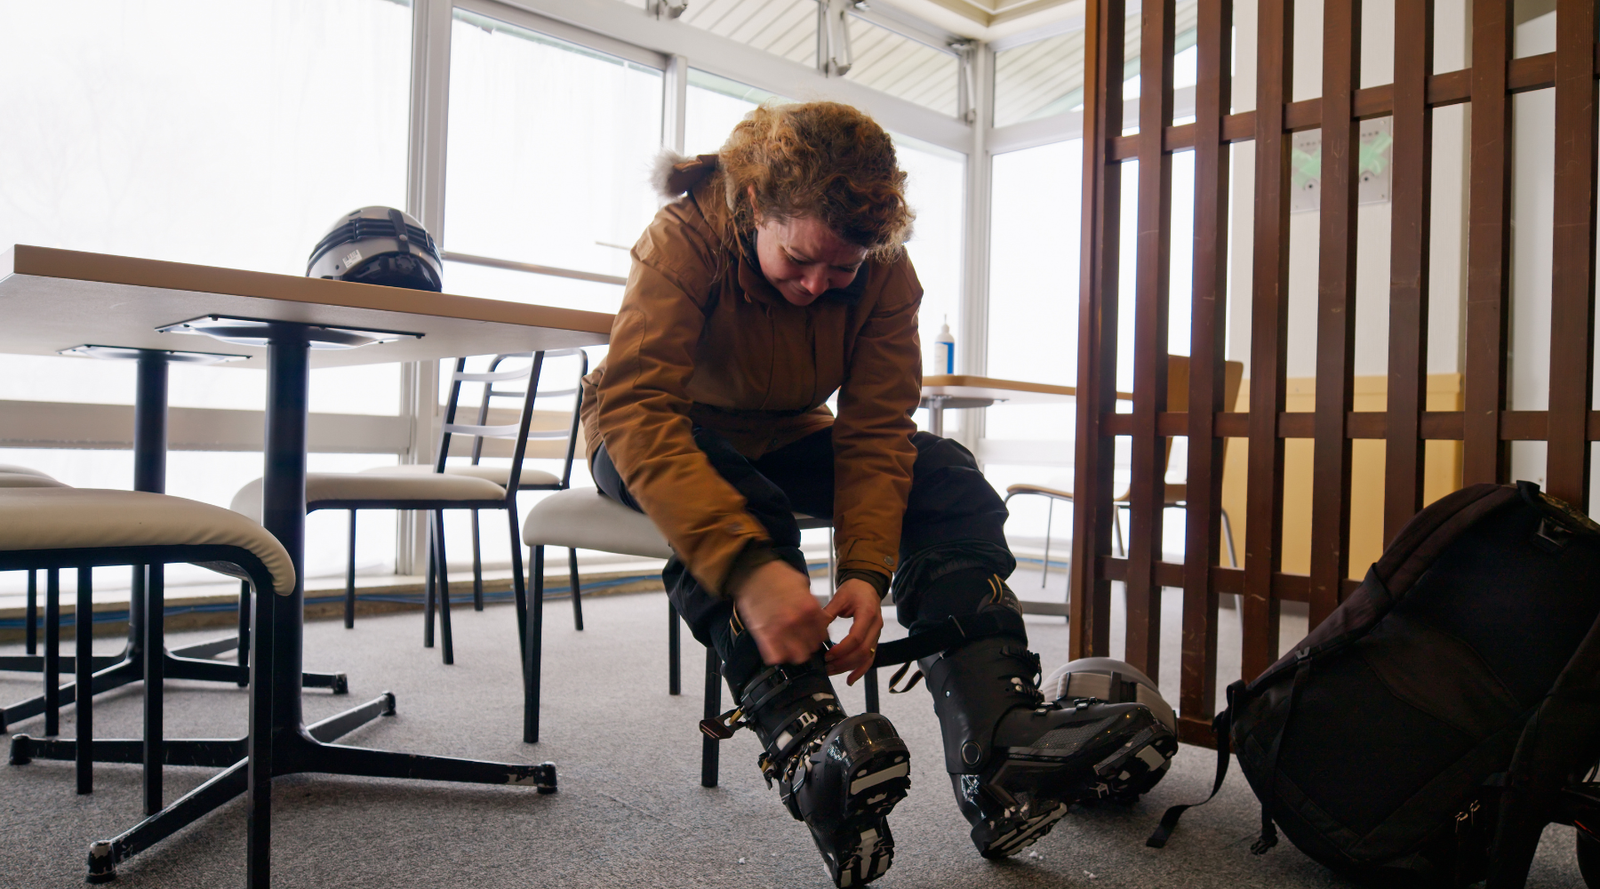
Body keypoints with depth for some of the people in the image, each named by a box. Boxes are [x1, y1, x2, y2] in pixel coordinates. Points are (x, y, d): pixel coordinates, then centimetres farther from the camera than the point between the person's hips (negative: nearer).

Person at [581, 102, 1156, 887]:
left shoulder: (887, 274, -16)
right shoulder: (683, 239, -28)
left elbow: (874, 432, -18)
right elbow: (634, 407, -41)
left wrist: (866, 569, -35)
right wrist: (746, 565, -53)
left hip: (784, 439, 4)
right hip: (651, 445, -3)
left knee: (947, 477, -18)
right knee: (738, 496, -39)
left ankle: (997, 741, -29)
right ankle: (806, 746, -46)